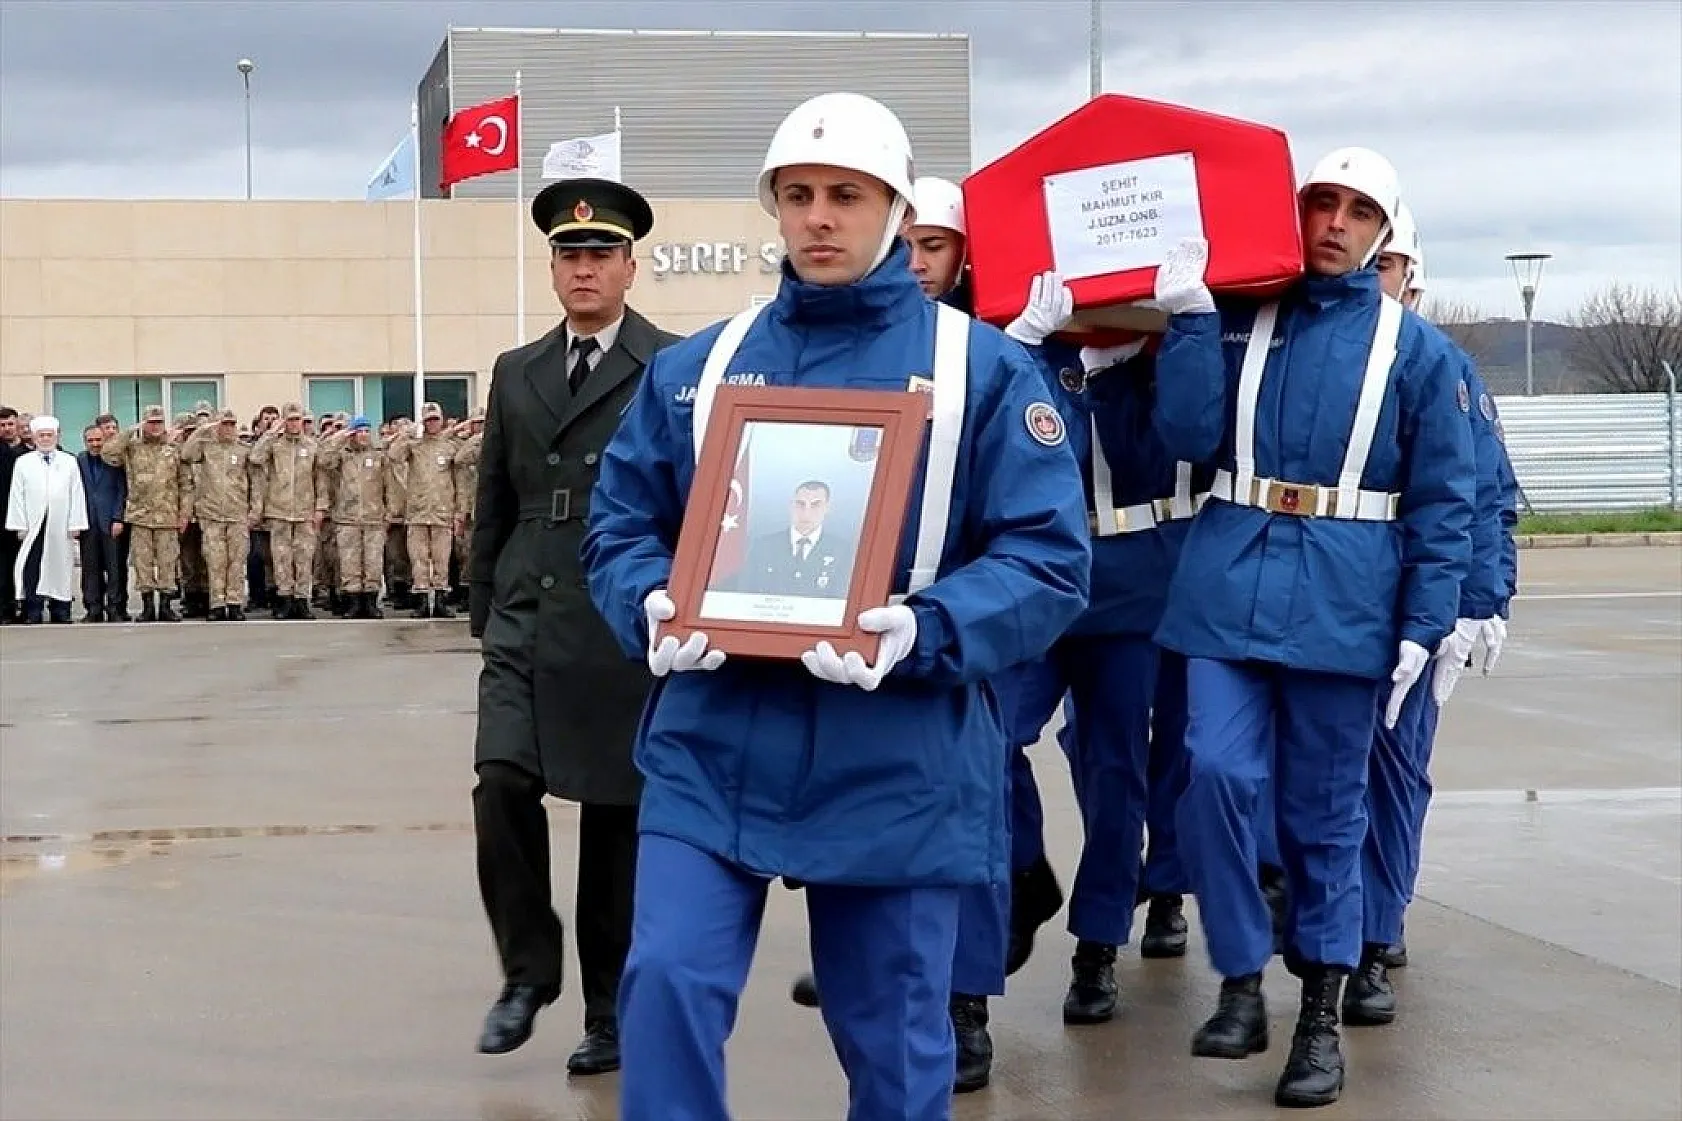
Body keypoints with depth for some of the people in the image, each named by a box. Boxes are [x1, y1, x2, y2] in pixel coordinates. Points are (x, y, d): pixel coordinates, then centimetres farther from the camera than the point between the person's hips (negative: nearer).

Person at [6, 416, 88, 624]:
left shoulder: (69, 462, 8)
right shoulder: (23, 463, 8)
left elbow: (77, 495, 4)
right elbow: (17, 496, 4)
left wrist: (75, 525, -3)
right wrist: (20, 525, -4)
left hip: (61, 527, 1)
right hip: (33, 527, -1)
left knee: (60, 567, 3)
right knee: (31, 569, -5)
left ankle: (60, 612, 10)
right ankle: (32, 614, -1)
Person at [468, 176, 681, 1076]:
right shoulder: (515, 373, 13)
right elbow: (492, 506, 17)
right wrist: (482, 612, 14)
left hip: (627, 632, -3)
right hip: (526, 626, 4)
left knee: (616, 818, 4)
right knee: (502, 785, -12)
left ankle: (611, 1010, 17)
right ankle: (527, 970, 8)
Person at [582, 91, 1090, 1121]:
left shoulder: (982, 368, -1)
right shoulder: (696, 368, 9)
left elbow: (1049, 561, -6)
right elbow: (621, 526, 11)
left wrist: (924, 633, -23)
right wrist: (653, 607, -12)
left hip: (896, 762, -2)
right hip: (713, 747, 2)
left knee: (894, 1035, 9)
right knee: (668, 983, -8)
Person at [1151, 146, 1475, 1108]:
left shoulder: (1415, 350, 3)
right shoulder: (1238, 322, 9)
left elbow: (1444, 504, 2)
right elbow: (1193, 437, -4)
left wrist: (1423, 626, -6)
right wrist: (1189, 315, -9)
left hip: (1342, 599, -1)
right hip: (1232, 583, 1)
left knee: (1325, 811, 6)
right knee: (1218, 772, -13)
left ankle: (1322, 1014, 15)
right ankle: (1243, 985, 1)